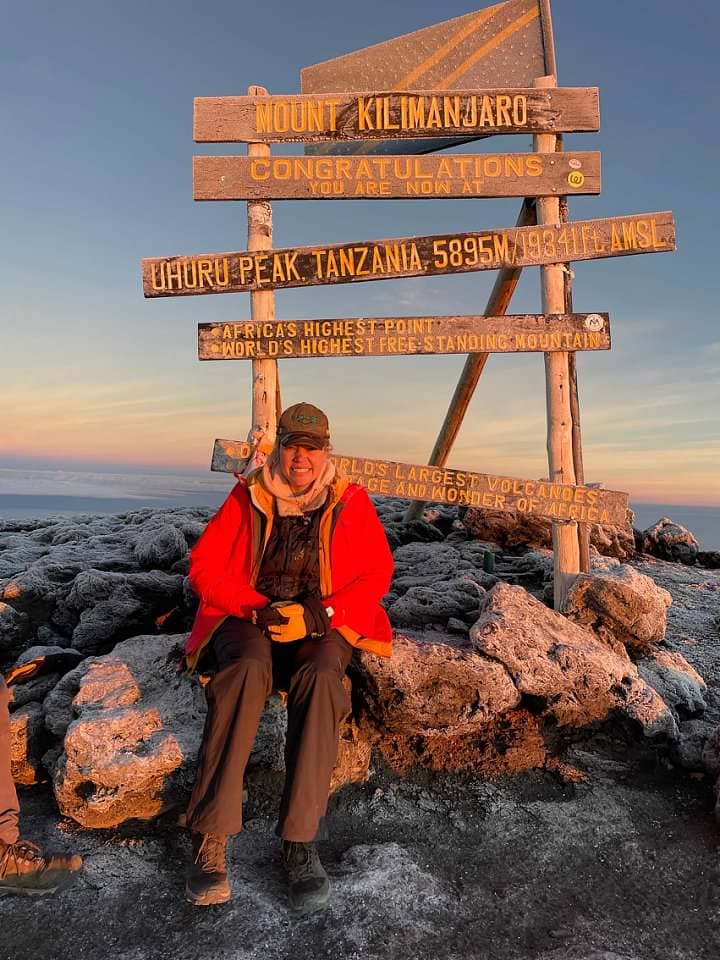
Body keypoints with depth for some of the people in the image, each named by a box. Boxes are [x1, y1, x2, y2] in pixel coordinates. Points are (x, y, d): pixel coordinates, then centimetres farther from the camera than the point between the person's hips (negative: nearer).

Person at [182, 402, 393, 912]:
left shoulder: (351, 502, 4)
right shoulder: (247, 497, 4)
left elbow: (376, 573, 0)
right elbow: (205, 566, 1)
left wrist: (318, 614, -14)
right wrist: (258, 608, -15)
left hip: (322, 623, 0)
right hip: (249, 618, 0)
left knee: (320, 678, -33)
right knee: (247, 670, -33)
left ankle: (300, 840, -27)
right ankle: (211, 840, -30)